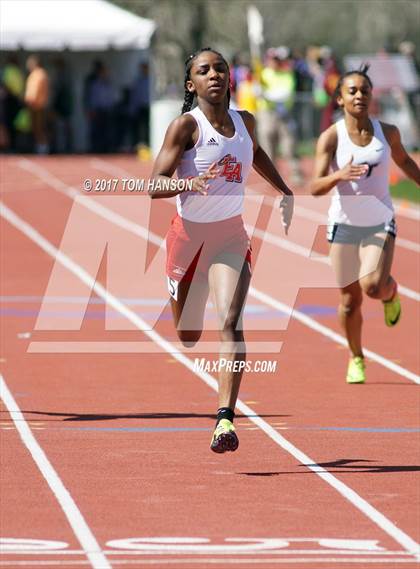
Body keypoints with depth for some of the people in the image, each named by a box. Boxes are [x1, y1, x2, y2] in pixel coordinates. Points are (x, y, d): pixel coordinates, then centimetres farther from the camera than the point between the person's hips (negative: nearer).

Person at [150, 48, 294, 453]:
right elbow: (155, 185, -21)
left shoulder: (244, 121, 2)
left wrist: (285, 192, 27)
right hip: (188, 233, -2)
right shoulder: (186, 125, -13)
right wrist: (191, 183, -39)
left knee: (230, 323, -20)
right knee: (188, 338, 10)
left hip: (230, 236, 2)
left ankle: (225, 419, -28)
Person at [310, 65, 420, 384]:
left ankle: (391, 293, 15)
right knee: (350, 301, 7)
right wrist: (340, 175, -35)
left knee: (373, 286, -23)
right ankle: (356, 359, 31)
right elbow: (316, 187, -17)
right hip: (344, 224, 0)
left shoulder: (388, 132, -3)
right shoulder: (331, 137, -10)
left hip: (380, 224, 0)